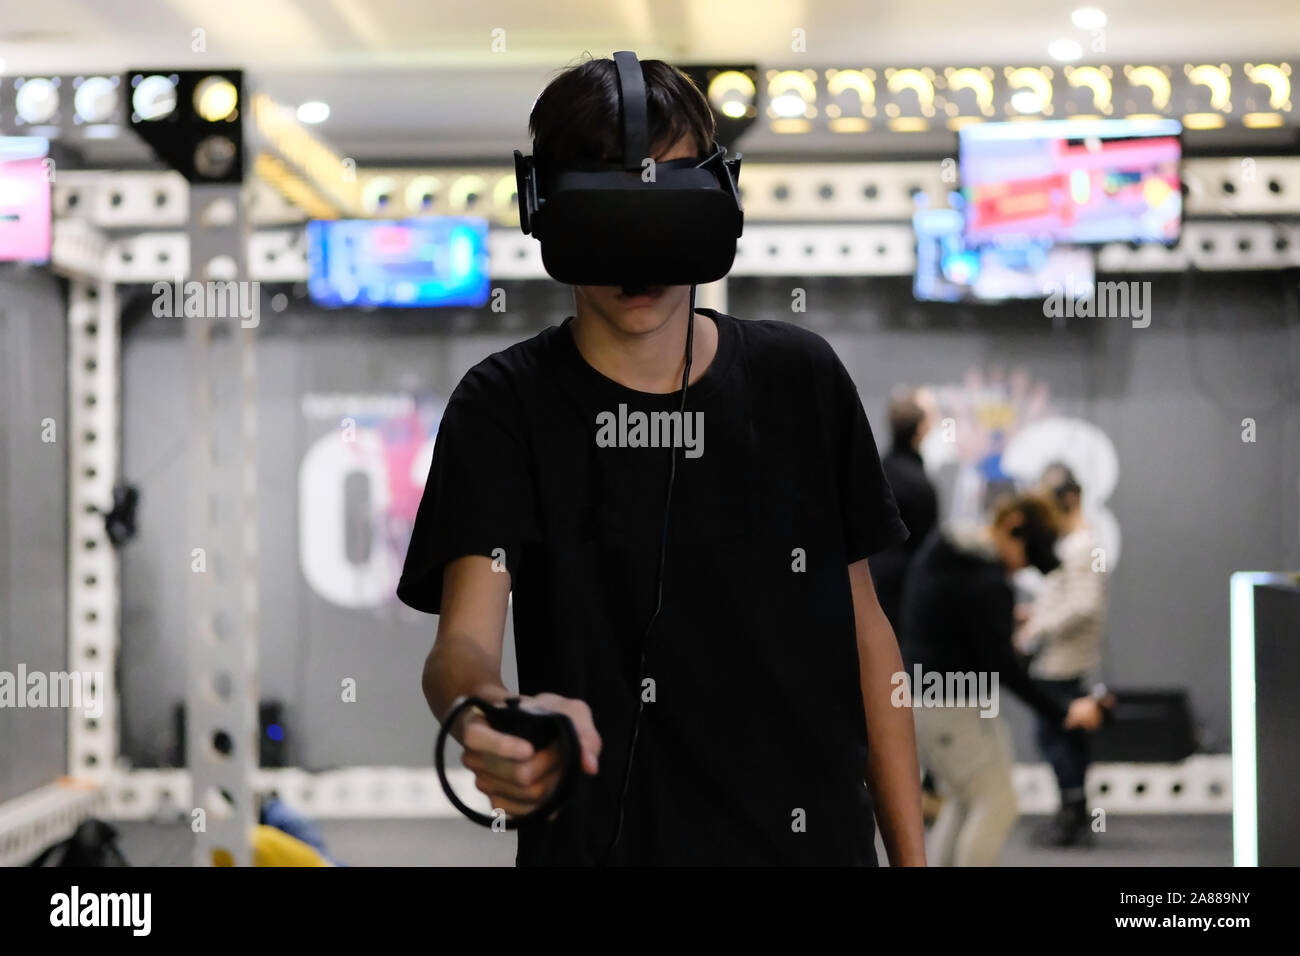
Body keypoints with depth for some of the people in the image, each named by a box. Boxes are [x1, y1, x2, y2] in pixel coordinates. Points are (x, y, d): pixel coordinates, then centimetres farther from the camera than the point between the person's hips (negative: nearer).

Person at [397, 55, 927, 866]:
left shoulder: (801, 379, 0)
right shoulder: (507, 407, -9)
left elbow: (864, 628, 5)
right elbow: (464, 638, -22)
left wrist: (912, 855, 2)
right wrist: (489, 712, -45)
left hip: (822, 837, 3)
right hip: (604, 843, -3)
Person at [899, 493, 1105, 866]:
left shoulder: (939, 543, 6)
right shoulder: (989, 585, -22)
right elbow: (1002, 666, -23)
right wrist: (1062, 713, -20)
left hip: (918, 695, 10)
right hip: (951, 706, -10)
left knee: (963, 802, 19)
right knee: (997, 806, -4)